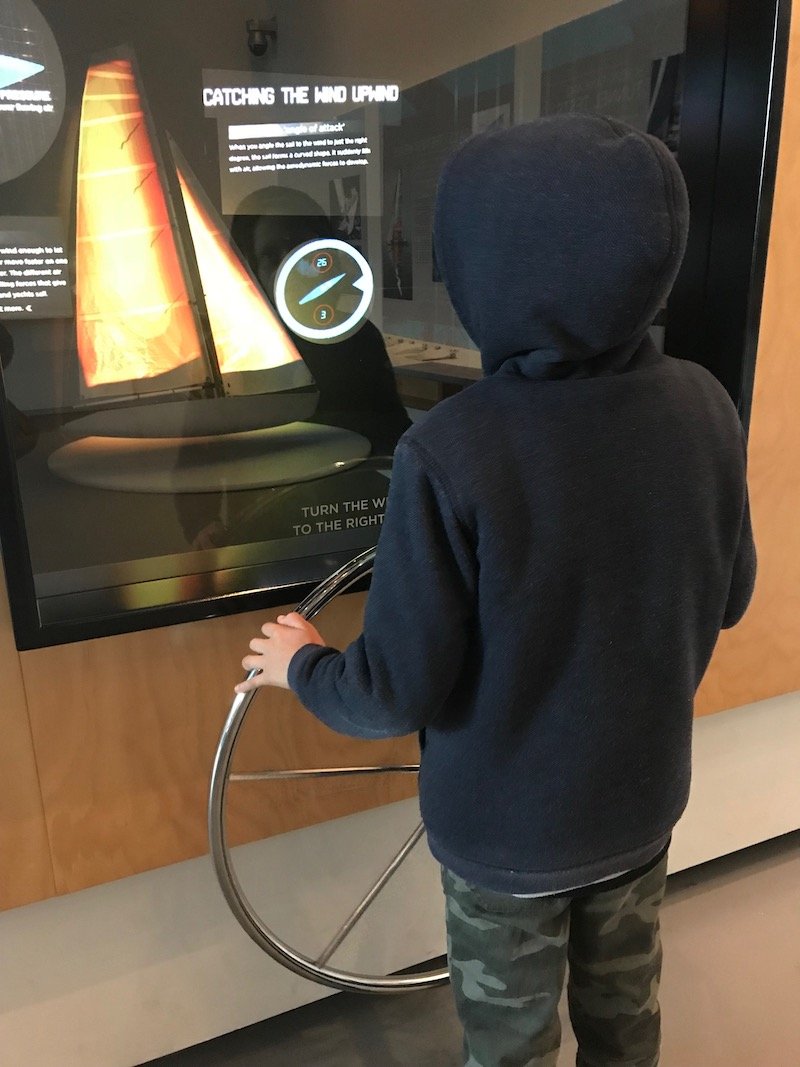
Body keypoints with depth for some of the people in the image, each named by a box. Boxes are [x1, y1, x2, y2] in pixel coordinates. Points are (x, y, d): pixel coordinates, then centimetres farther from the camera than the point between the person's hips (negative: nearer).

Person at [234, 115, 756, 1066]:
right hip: (643, 800, 5)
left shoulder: (447, 458, -32)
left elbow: (393, 696, -24)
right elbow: (728, 600, -1)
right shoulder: (704, 408, -16)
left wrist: (298, 664, -3)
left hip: (506, 829, -4)